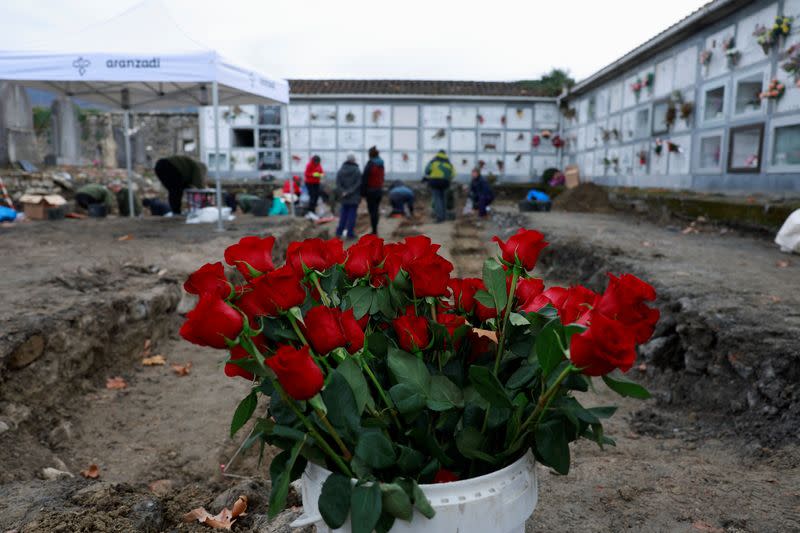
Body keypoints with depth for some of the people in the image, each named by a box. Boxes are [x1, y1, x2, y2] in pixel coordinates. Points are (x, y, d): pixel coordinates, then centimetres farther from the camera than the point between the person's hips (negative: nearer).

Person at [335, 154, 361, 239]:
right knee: (352, 214, 2)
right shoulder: (357, 171, -10)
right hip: (354, 197, -4)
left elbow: (338, 183, -4)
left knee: (343, 214, 15)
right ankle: (350, 233, 3)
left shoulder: (341, 170, 2)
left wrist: (343, 192, -9)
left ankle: (339, 232, 14)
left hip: (344, 198, 4)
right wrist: (350, 192, -14)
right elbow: (358, 184, -15)